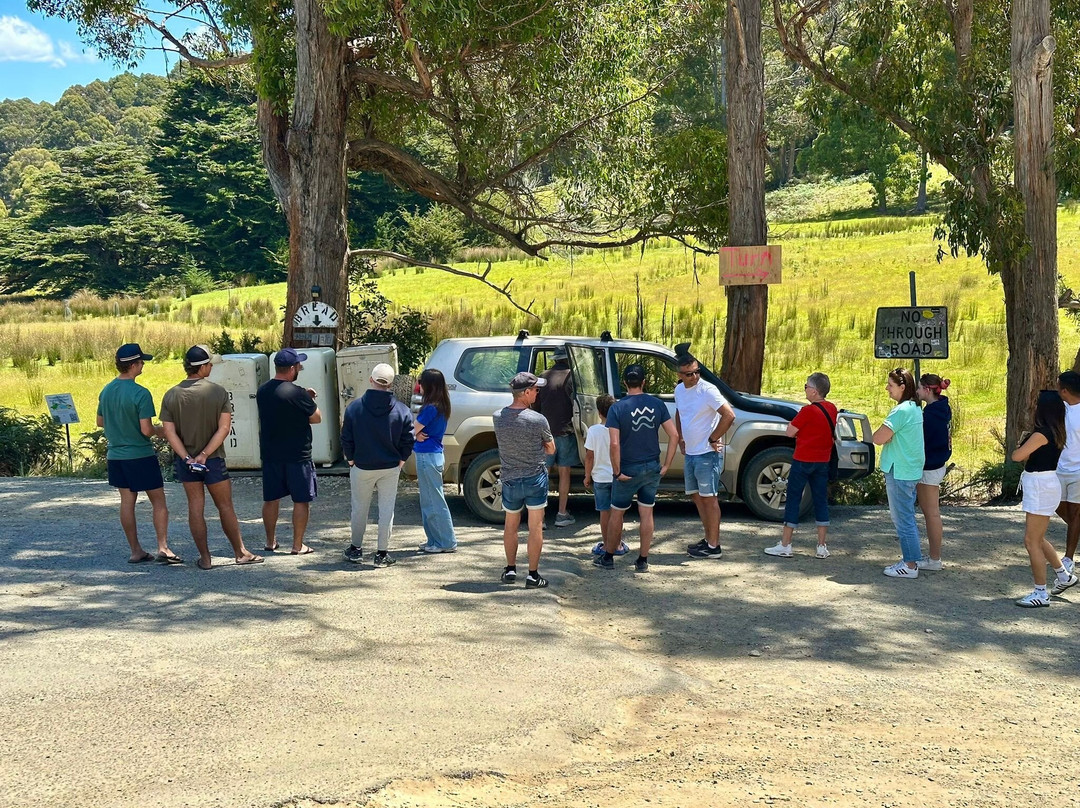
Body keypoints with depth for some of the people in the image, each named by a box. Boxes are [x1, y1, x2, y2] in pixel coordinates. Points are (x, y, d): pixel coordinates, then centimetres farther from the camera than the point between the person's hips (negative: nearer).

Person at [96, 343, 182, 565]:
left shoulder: (106, 391, 4)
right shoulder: (140, 394, -19)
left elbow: (100, 422, 15)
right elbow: (146, 430, -20)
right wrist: (160, 431, -1)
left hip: (116, 455, 7)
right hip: (140, 455, -7)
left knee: (127, 502, 11)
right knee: (158, 501, 3)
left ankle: (135, 551, 16)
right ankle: (162, 547, -1)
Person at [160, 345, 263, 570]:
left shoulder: (171, 396, -3)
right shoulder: (218, 392, -10)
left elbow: (169, 432, -8)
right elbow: (224, 427, -15)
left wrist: (187, 457, -12)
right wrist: (204, 454, -15)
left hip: (185, 460, 2)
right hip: (213, 459, -2)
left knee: (195, 507, 8)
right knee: (225, 506, 9)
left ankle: (205, 557, 12)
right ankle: (240, 553, 19)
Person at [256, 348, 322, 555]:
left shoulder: (262, 391, 3)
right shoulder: (296, 393, -19)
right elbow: (316, 418, -10)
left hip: (270, 454, 6)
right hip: (297, 455, -6)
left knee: (271, 498, 15)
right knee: (301, 500, 4)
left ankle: (270, 541, 25)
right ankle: (298, 545, 7)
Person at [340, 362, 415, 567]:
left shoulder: (354, 407, -9)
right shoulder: (402, 410, -7)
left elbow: (346, 440, -5)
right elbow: (408, 442, -4)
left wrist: (352, 461, 8)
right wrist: (399, 462, 9)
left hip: (361, 468, 0)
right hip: (390, 468, 0)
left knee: (359, 509, 15)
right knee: (387, 510, 7)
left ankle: (356, 549, 26)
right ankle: (382, 554, 10)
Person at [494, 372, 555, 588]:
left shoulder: (498, 417, -5)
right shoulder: (538, 420, -17)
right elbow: (551, 449, -3)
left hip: (509, 480, 3)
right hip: (535, 478, -3)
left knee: (510, 526, 19)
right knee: (535, 527, 5)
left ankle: (510, 570, 28)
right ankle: (533, 575, 8)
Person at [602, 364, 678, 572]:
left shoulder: (617, 408, -13)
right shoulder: (657, 404, -3)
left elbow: (615, 444, -20)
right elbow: (674, 435, -4)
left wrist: (617, 471, -11)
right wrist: (666, 465, 2)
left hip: (628, 470, -3)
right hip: (652, 469, 3)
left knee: (617, 514, 12)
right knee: (646, 514, 11)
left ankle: (608, 557, 24)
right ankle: (642, 561, 16)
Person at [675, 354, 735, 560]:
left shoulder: (708, 390, -17)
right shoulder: (679, 390, 7)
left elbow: (729, 415, -24)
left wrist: (713, 439, -16)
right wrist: (681, 440, 15)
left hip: (707, 454, -8)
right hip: (689, 453, 8)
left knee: (709, 498, -4)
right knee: (697, 497, 14)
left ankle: (713, 547, 2)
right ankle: (708, 539, 24)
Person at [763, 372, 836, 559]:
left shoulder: (808, 411, -17)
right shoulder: (832, 408, 4)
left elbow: (790, 432, -14)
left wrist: (796, 419, 3)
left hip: (803, 460, -6)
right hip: (823, 462, 6)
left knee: (793, 500, 1)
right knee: (821, 501, 9)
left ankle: (785, 545, 2)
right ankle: (822, 547, 10)